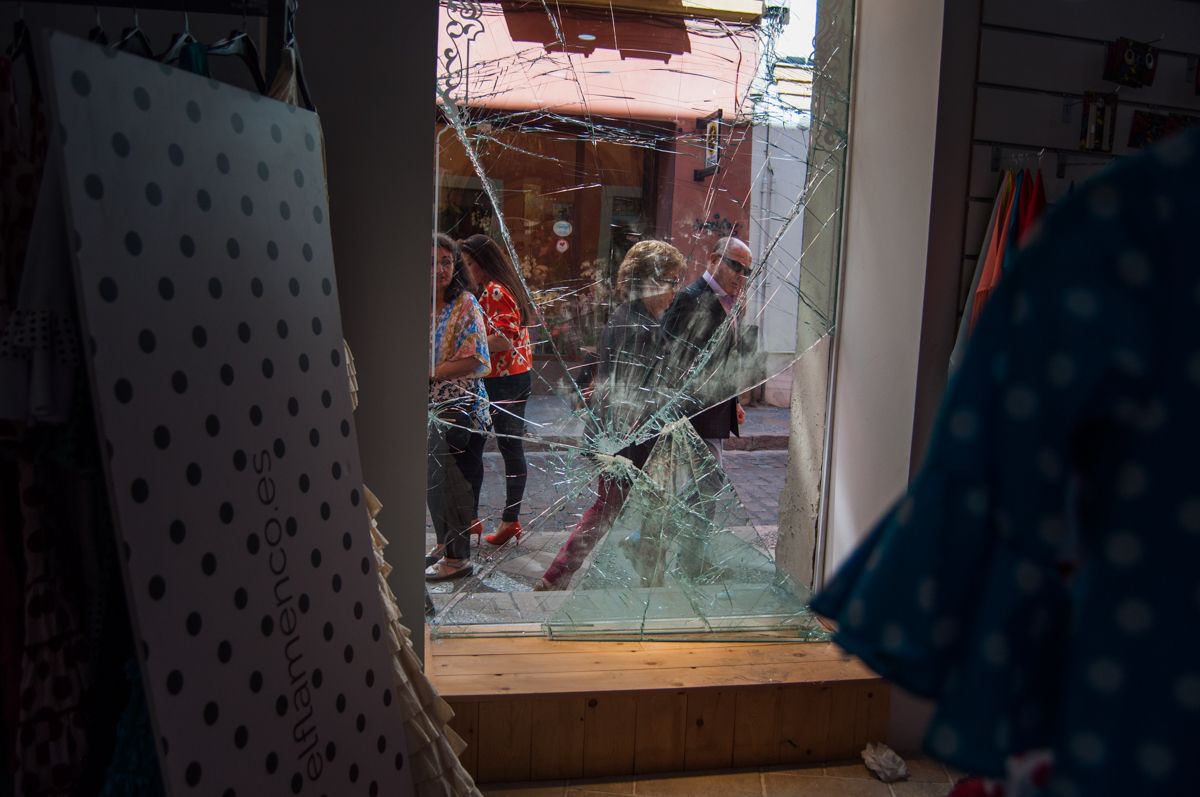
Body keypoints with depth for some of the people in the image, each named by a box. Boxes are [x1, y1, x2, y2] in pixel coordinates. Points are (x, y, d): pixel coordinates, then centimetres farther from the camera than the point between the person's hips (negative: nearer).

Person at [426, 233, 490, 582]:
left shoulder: (465, 305, -11)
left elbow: (475, 360, -18)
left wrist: (430, 373, -17)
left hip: (457, 406, -7)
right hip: (430, 406, 7)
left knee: (449, 481, -1)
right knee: (433, 479, 14)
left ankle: (458, 557, 12)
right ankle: (444, 543, 31)